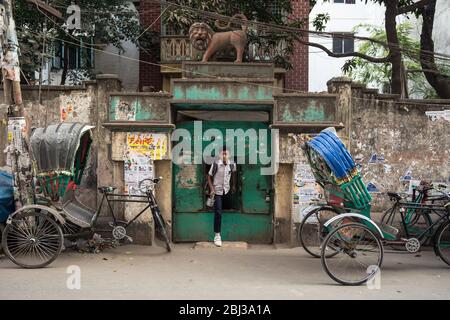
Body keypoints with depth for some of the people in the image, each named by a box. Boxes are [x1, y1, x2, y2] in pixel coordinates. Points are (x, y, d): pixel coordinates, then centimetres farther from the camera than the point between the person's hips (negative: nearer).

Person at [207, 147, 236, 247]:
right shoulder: (215, 164, -16)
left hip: (227, 191, 4)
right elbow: (209, 176, -7)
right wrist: (212, 188, -15)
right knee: (218, 213, -11)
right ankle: (217, 235, -7)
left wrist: (233, 185, 10)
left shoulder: (232, 164, -6)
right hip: (217, 191, -4)